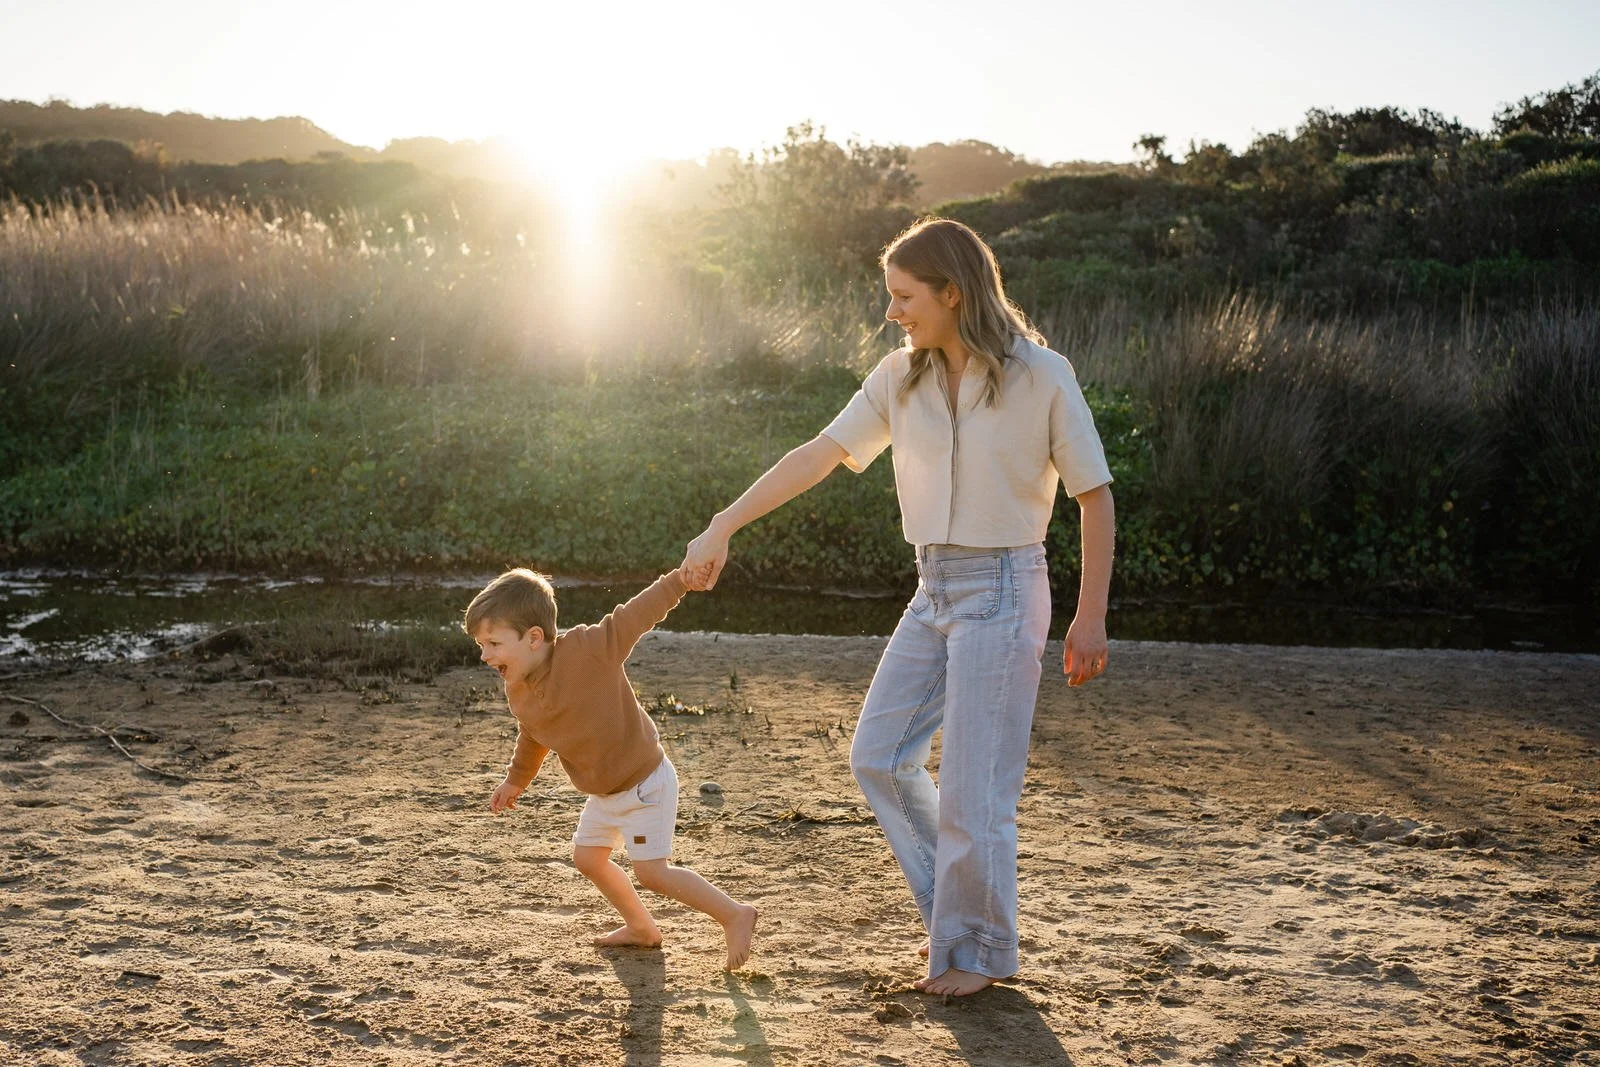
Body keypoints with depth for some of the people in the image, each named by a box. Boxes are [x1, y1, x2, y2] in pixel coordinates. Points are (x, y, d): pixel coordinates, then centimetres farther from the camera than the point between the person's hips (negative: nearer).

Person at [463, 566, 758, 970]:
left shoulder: (588, 649, -27)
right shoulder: (518, 693, -4)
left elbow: (637, 615, -30)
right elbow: (532, 739, 16)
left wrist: (683, 578, -42)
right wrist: (515, 781, 31)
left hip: (644, 782, -8)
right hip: (604, 792, 8)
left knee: (651, 871, -9)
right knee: (587, 857, 19)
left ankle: (735, 915, 6)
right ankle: (641, 928, 38)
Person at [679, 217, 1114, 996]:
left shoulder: (1041, 377, -11)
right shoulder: (901, 378, 4)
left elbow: (1095, 497, -7)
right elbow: (818, 456, 5)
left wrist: (1090, 621, -9)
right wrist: (722, 529, 1)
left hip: (1002, 589, -7)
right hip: (934, 589, 7)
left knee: (972, 785, -3)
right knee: (878, 757, 8)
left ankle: (979, 952, 17)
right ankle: (957, 911, 25)